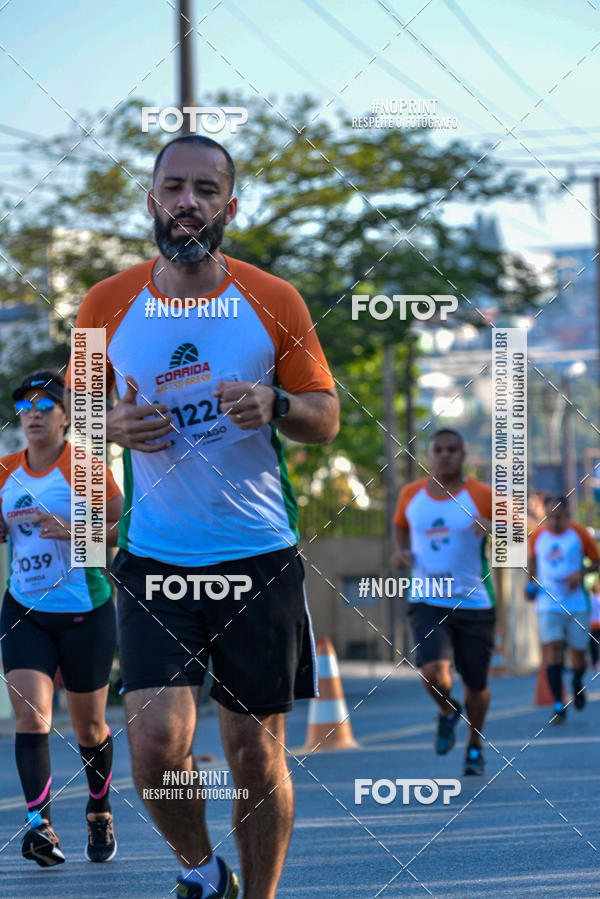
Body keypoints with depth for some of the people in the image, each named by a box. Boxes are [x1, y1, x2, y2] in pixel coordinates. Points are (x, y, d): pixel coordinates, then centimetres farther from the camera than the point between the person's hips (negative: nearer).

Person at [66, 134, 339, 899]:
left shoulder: (273, 302, 1)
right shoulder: (106, 306, 2)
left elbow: (327, 417, 6)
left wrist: (275, 406, -16)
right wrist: (114, 425, -10)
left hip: (260, 557, 0)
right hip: (153, 560, 0)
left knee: (257, 756, 3)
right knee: (156, 744, -13)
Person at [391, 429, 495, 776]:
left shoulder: (482, 495, -4)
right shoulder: (410, 495, 5)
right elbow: (401, 526, 25)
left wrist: (493, 527, -25)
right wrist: (402, 551, 4)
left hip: (474, 603, -1)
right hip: (427, 601, 1)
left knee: (476, 683, 8)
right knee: (433, 671, -22)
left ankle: (475, 746, 34)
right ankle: (448, 712, 14)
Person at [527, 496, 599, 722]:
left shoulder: (579, 534, -3)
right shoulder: (537, 536, 3)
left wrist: (581, 573, -15)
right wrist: (531, 583, 6)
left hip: (577, 604, -1)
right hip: (548, 604, 1)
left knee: (577, 652, 4)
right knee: (552, 649, -14)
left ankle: (578, 682, 39)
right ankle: (558, 705, -10)